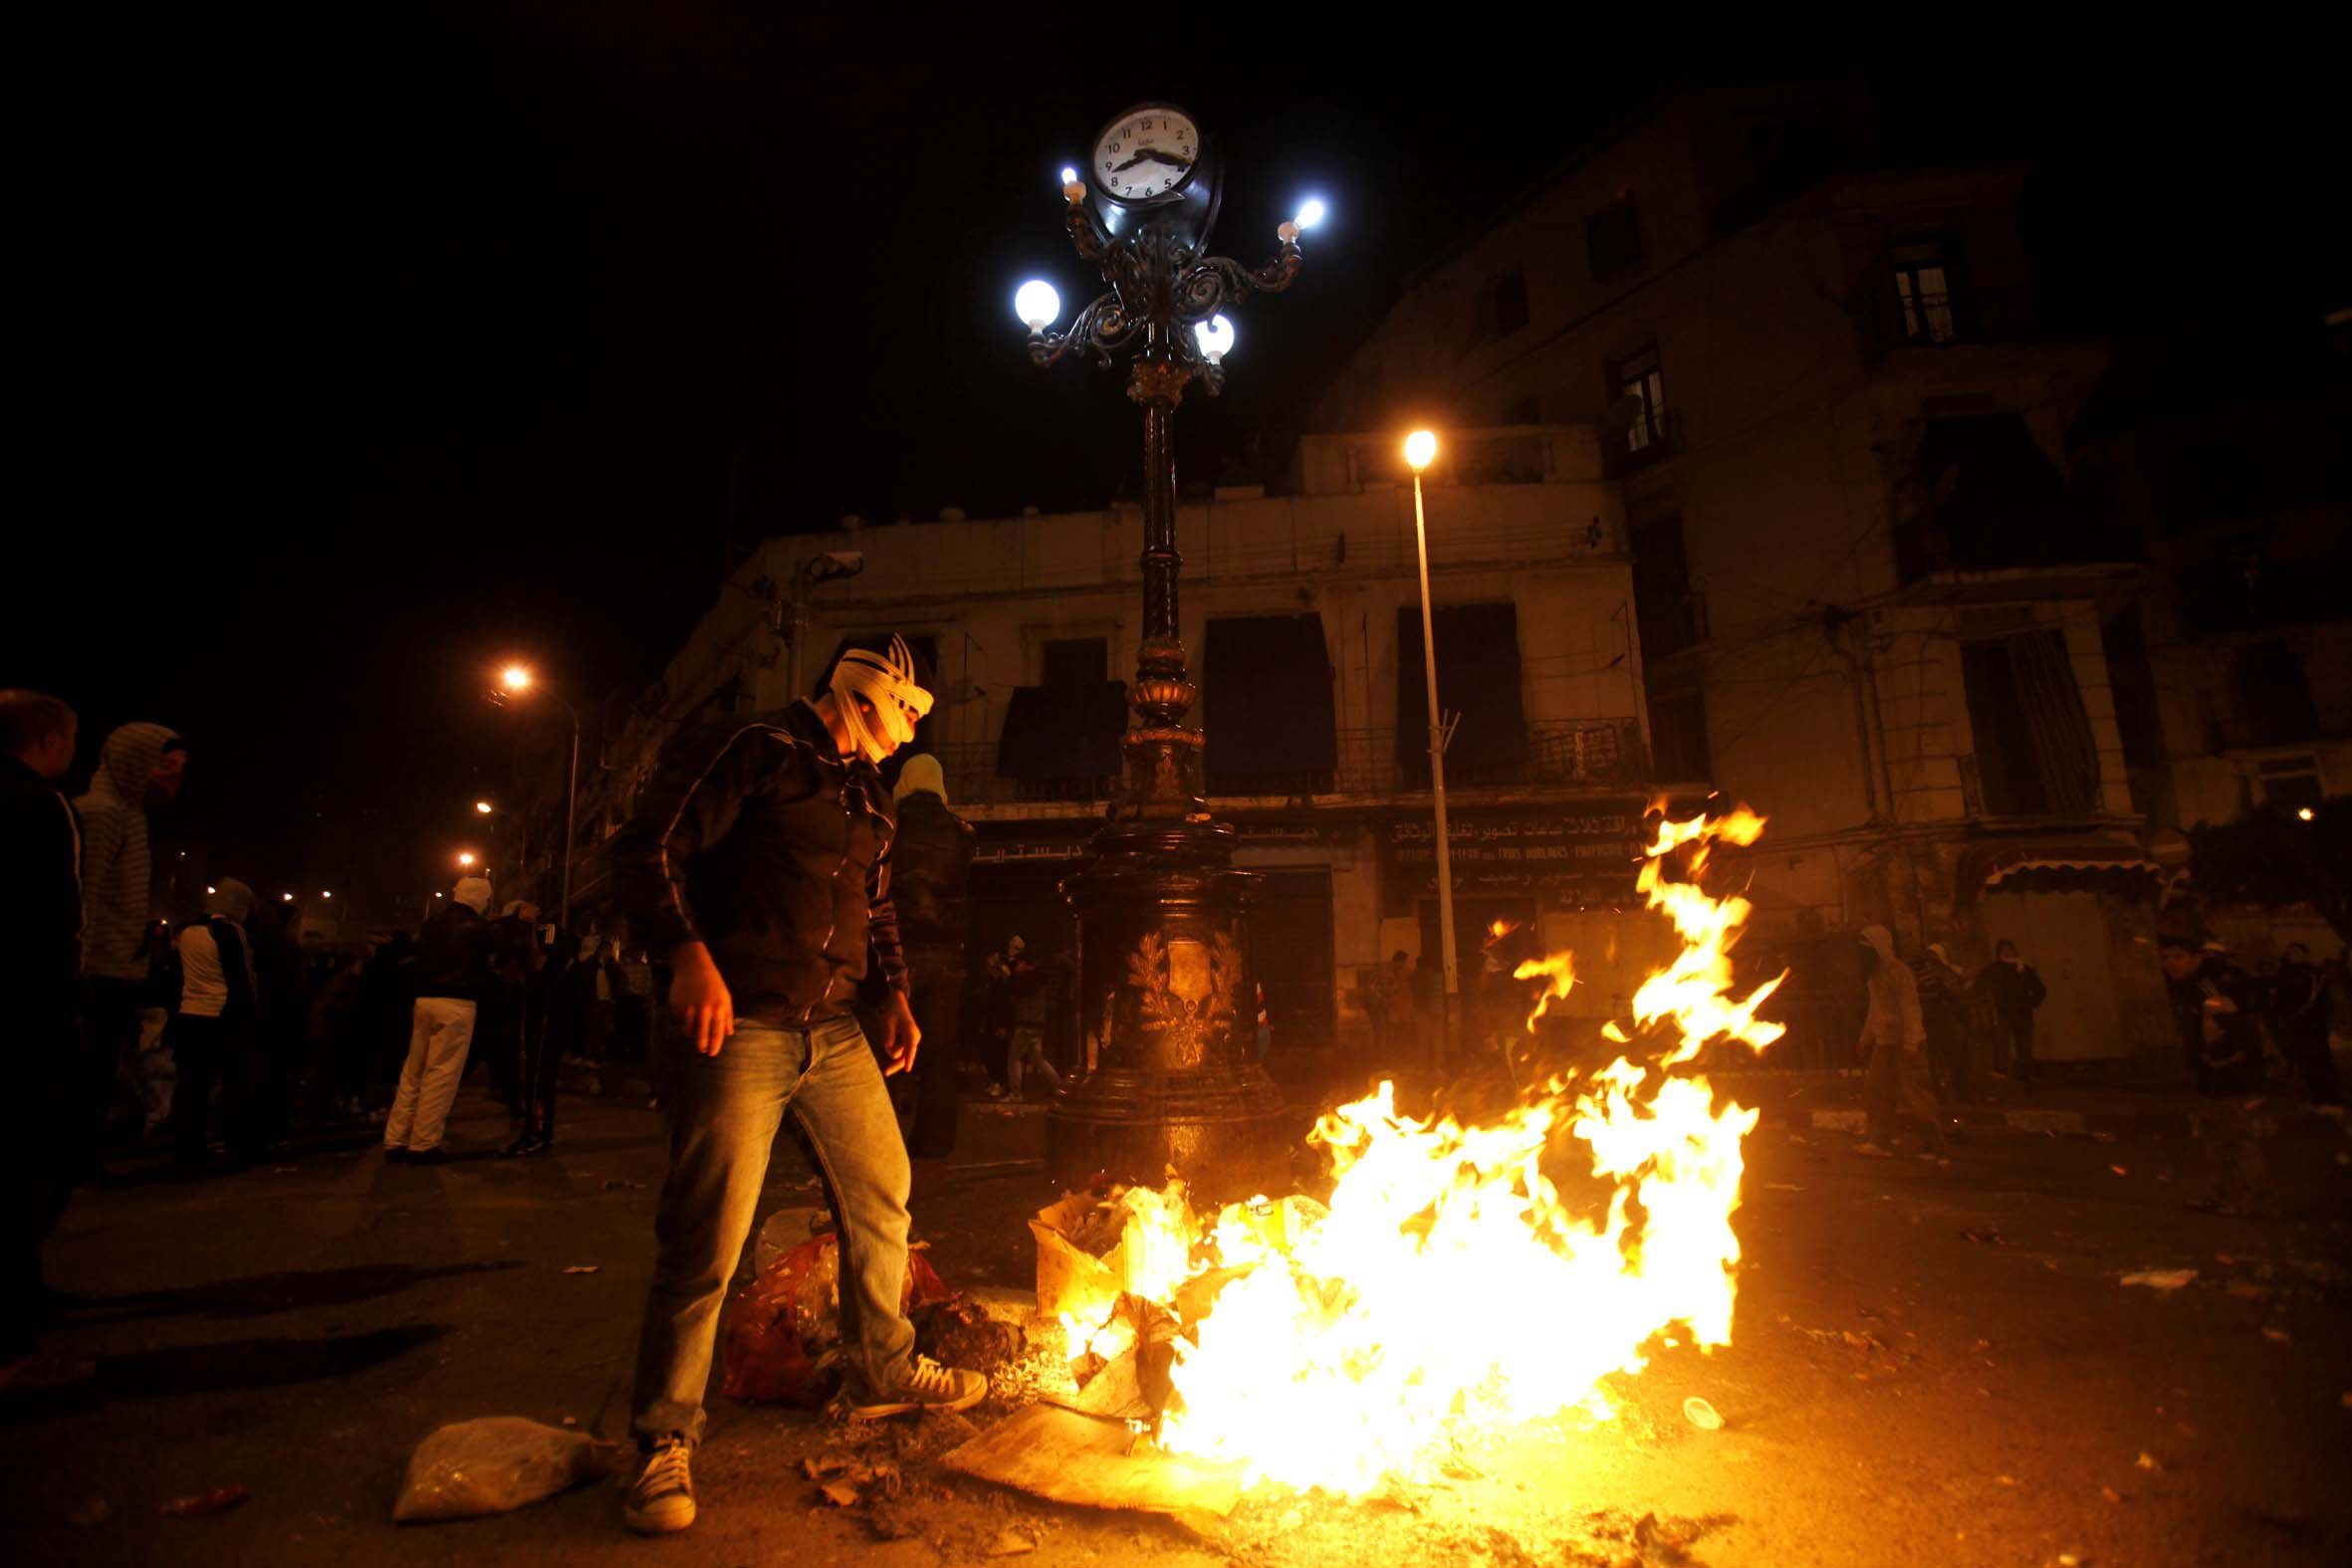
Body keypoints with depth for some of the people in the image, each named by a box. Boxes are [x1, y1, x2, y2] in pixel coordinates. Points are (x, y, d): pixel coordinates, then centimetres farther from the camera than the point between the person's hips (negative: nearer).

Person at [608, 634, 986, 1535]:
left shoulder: (870, 797, 17)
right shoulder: (757, 754, -6)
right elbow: (649, 850, -13)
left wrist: (896, 991, 15)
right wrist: (691, 954, -24)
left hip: (836, 1032, 8)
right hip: (743, 1028, -8)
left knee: (882, 1197, 14)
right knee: (706, 1241, -4)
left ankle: (881, 1374, 34)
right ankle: (665, 1441, 15)